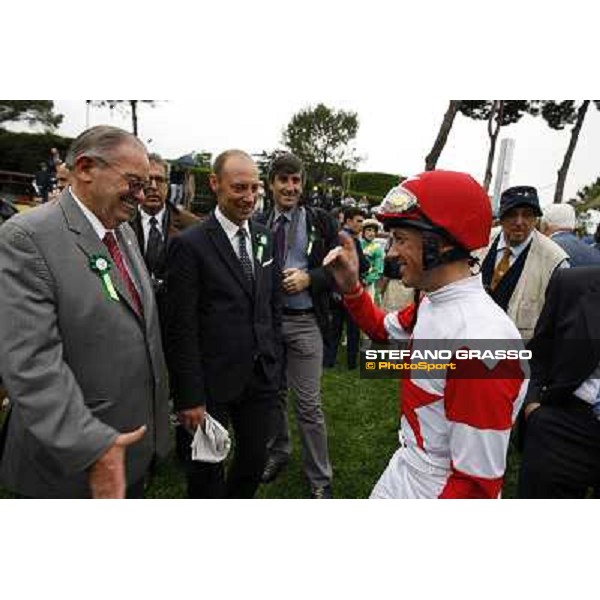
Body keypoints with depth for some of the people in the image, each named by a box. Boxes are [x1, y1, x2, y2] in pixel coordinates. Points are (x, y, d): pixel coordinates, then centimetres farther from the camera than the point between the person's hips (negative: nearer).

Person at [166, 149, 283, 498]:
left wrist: (275, 365, 8)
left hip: (262, 378, 5)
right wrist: (189, 397, -13)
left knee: (255, 461, 19)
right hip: (213, 382, -5)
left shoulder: (265, 238, 5)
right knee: (208, 471, 16)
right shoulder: (190, 244, -13)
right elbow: (182, 329, -13)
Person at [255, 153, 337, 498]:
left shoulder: (320, 221, -1)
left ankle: (320, 478, 19)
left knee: (309, 404, 2)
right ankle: (278, 452, 41)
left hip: (304, 322, -3)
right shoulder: (258, 224, 6)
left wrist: (308, 278, -16)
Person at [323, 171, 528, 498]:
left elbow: (478, 483, -28)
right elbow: (383, 329, 15)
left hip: (434, 492, -7)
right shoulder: (431, 303, -5)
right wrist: (351, 287, -2)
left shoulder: (478, 340, -34)